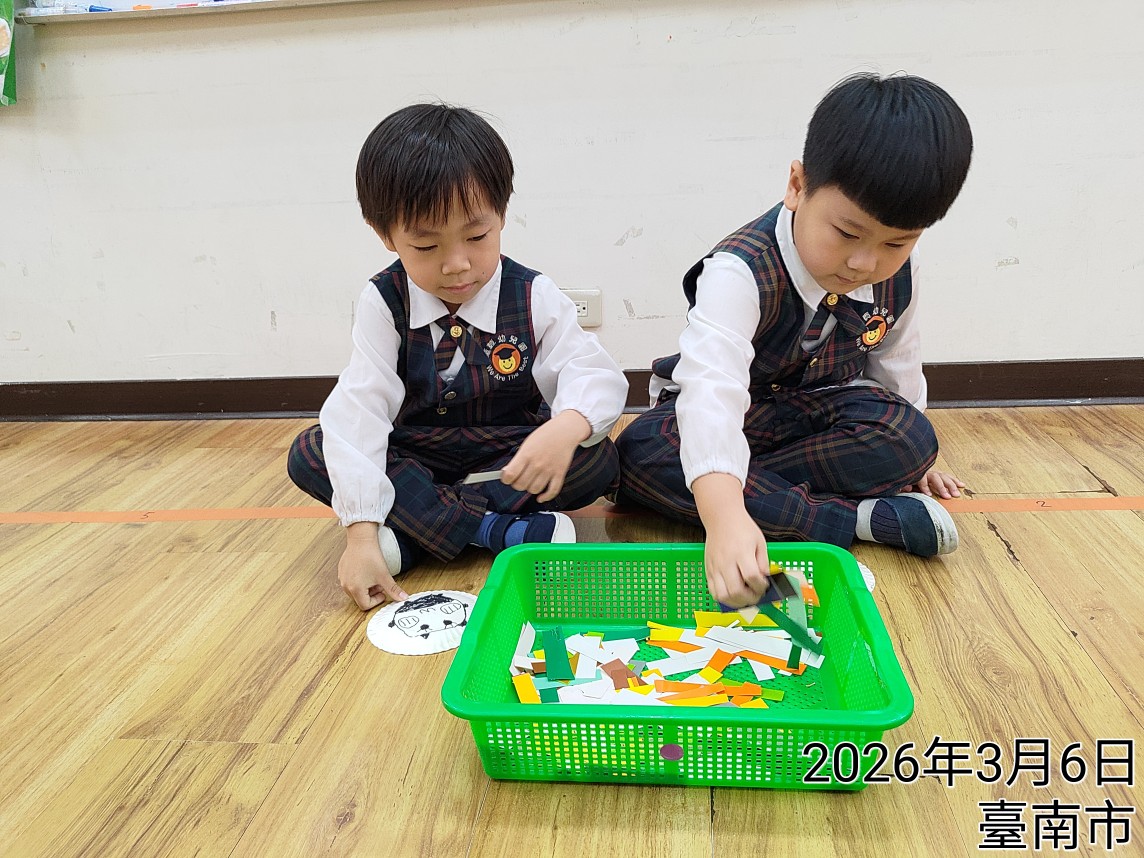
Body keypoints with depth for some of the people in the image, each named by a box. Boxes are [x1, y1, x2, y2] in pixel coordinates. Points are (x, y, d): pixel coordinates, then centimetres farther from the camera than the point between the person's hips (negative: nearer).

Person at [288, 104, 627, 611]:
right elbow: (359, 409, -21)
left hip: (510, 458, 0)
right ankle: (496, 530, -28)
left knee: (597, 462, -28)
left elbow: (594, 374, -20)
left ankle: (416, 529, -25)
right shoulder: (384, 303, -12)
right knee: (309, 454, -22)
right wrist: (361, 532, -33)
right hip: (415, 457, 1)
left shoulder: (533, 298, -13)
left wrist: (567, 426, -47)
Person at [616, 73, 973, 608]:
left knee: (909, 438, -26)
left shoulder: (898, 270, -12)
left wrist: (907, 453, 17)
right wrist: (725, 516, -63)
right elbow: (711, 387, -49)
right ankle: (851, 519, -34)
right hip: (735, 414, -3)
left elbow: (896, 360, 9)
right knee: (641, 455, -34)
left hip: (825, 408, 4)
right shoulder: (742, 271, -33)